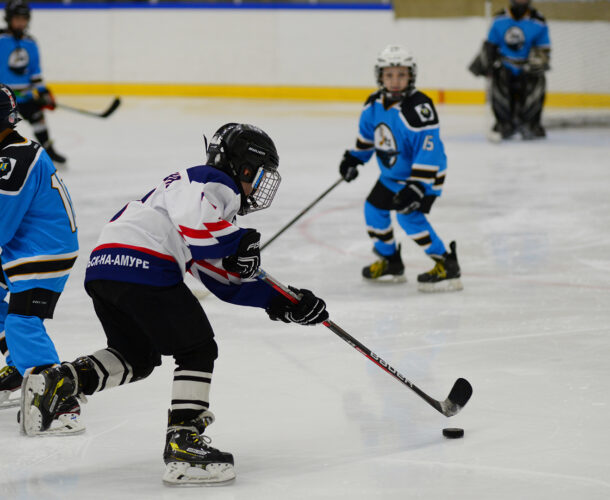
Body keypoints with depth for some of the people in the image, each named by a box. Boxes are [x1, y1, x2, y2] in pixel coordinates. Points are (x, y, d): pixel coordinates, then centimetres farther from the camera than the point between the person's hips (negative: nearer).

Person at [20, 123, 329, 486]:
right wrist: (241, 242, -5)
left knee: (137, 357, 24)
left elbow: (226, 280, 27)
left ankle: (56, 382, 7)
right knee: (198, 348, 0)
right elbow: (195, 225, -21)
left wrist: (282, 303, 21)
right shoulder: (215, 184, 3)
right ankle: (183, 444, -8)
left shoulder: (216, 195, 32)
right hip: (142, 265, -10)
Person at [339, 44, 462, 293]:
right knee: (374, 209, 13)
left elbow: (428, 153, -33)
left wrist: (416, 187, -36)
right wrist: (353, 158, 16)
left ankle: (447, 265, -18)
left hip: (425, 174, -9)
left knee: (409, 216, -23)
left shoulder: (418, 109, -31)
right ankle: (390, 263, 31)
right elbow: (368, 133, 16)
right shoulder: (375, 104, -6)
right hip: (391, 174, 9)